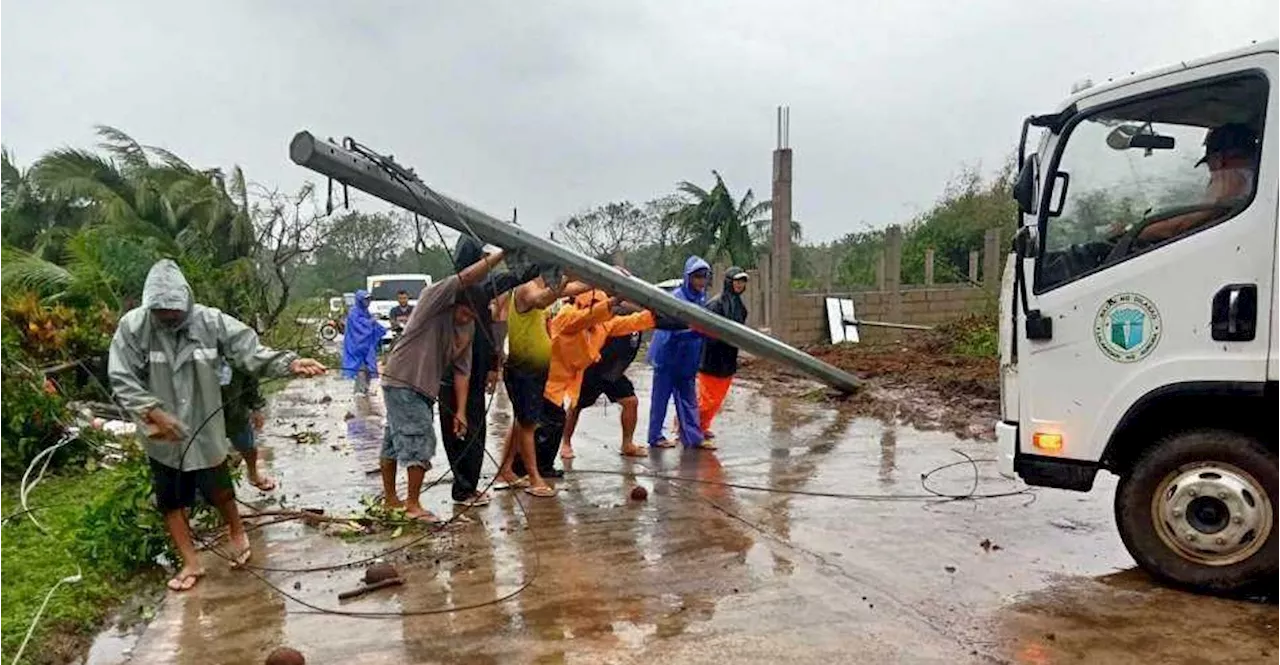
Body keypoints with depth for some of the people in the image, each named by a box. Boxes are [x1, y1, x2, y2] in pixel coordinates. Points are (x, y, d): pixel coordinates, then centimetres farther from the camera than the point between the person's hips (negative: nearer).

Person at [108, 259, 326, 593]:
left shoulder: (211, 321, -14)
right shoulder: (132, 326, -14)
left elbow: (251, 352, -17)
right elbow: (121, 380, -12)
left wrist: (290, 363, -33)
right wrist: (154, 412, -23)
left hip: (205, 429, -1)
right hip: (162, 435, 1)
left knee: (219, 492, 12)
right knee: (170, 501, 13)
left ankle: (237, 532, 44)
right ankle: (191, 564, 30)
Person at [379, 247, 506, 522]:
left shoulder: (469, 327, 6)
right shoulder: (433, 299, -14)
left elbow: (462, 371, 5)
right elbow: (466, 278, -31)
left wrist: (461, 411, 0)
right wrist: (499, 255, -28)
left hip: (423, 389, 8)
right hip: (402, 382, -8)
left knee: (395, 442, 19)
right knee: (420, 441, -8)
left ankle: (390, 498, 30)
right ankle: (413, 505, 1)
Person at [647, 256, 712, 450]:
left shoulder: (702, 298, 3)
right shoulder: (676, 298, -18)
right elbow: (676, 330, -27)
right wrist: (700, 330, -40)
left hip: (687, 359, 7)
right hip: (668, 356, -7)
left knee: (688, 399, 10)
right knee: (661, 398, 3)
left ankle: (693, 437, 14)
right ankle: (655, 436, 14)